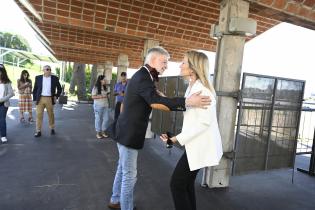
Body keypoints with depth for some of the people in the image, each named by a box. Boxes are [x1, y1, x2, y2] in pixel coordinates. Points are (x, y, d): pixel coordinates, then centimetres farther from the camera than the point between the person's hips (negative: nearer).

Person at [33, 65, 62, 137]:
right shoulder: (38, 78, 4)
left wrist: (56, 96, 1)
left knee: (51, 115, 9)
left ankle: (52, 129, 25)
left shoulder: (55, 78, 2)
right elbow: (35, 89, 9)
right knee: (39, 115, -1)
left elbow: (59, 88, 11)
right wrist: (35, 99, 3)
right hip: (40, 99, 0)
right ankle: (38, 131, 6)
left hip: (50, 99, 0)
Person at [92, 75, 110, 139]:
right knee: (98, 119, 3)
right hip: (98, 106, -6)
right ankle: (98, 133, 16)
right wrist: (101, 96, -19)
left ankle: (103, 132, 21)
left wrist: (107, 95, 1)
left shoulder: (105, 87, 11)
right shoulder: (96, 88, -8)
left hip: (105, 106, 6)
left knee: (106, 119, 5)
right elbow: (93, 96, -11)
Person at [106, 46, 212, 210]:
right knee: (129, 175, 2)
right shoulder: (142, 77, -20)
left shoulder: (143, 76, 12)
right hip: (129, 133, -10)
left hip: (128, 131, 10)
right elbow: (156, 101, -34)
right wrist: (187, 102, -39)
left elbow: (152, 101, 8)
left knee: (122, 169, 22)